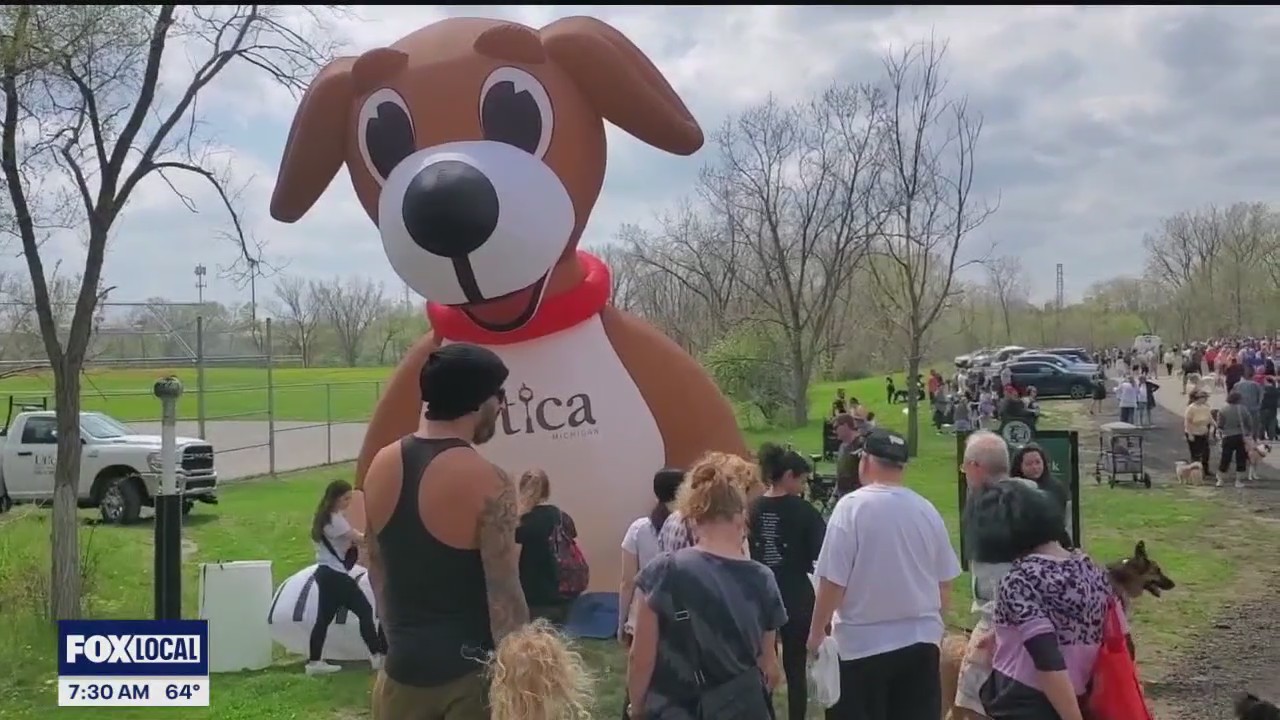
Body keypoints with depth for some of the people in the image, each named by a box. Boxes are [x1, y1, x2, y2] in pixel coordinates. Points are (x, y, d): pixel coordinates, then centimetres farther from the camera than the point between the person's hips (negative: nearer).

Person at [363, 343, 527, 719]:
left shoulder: (381, 466, 3)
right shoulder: (488, 484, -18)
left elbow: (377, 568, 12)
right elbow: (505, 599, -17)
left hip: (404, 667, 6)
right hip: (471, 670, -6)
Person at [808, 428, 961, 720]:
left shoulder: (851, 507, -14)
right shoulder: (927, 509, 3)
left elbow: (833, 581, -15)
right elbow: (945, 579, 9)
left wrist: (816, 631, -1)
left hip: (863, 644, -5)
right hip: (921, 641, 5)